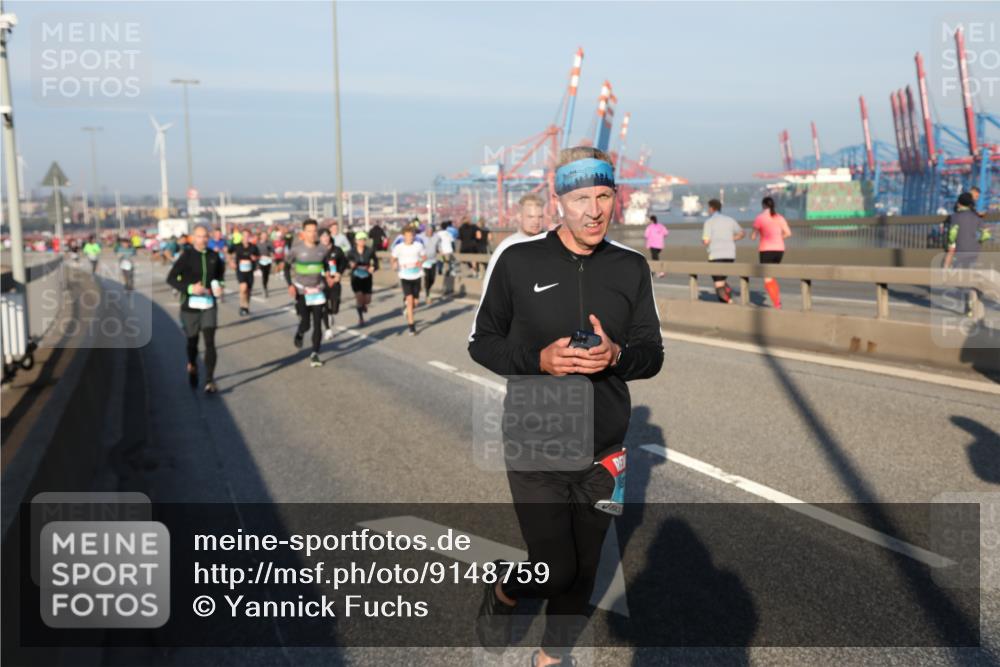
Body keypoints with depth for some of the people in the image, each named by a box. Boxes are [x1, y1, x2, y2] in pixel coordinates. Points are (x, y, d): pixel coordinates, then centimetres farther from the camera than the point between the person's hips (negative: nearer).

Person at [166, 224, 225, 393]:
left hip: (209, 305, 1)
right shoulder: (186, 256, -8)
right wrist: (190, 288, -22)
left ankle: (209, 381, -8)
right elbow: (171, 278, -10)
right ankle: (192, 367, 44)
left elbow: (219, 274, 21)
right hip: (190, 305, -1)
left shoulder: (214, 256, 2)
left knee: (210, 342, -10)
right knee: (192, 341, 13)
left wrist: (218, 287, 1)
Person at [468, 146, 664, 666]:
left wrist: (617, 355, -17)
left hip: (603, 452, 4)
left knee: (582, 572, 14)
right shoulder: (518, 260, -8)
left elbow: (653, 353, 5)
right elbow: (481, 342, -1)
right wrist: (538, 360, -19)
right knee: (554, 570, -7)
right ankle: (501, 593, 28)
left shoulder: (631, 267, 1)